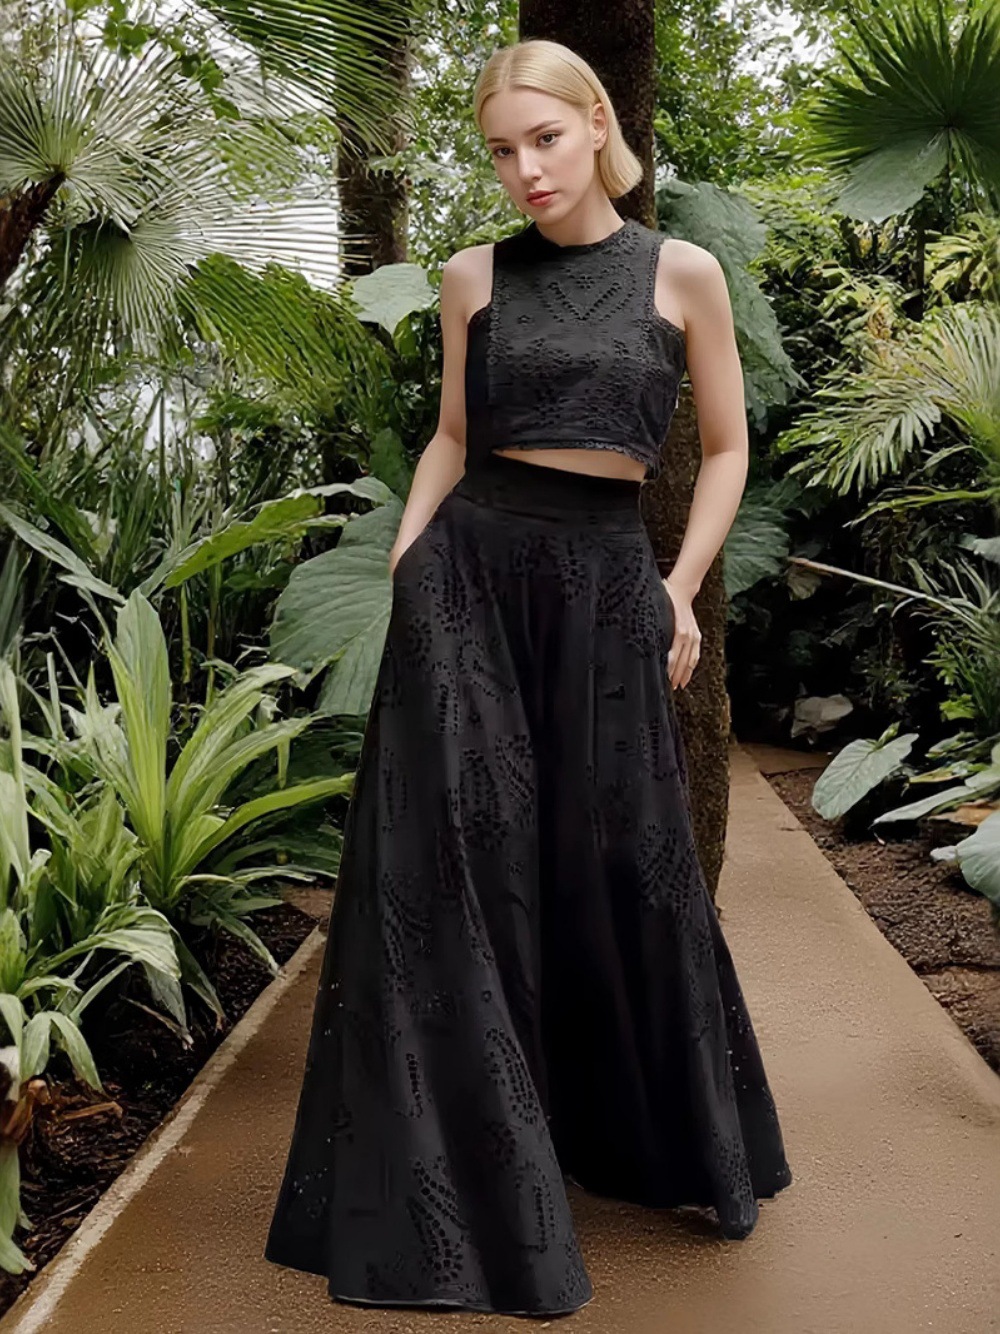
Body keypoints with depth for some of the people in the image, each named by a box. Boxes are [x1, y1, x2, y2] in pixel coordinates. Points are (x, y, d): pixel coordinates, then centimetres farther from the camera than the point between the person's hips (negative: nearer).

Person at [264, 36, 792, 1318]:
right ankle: (459, 1177, 9)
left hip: (605, 582, -1)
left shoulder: (682, 274, 3)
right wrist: (400, 572, 3)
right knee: (454, 853, -4)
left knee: (620, 863, 4)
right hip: (471, 569, 1)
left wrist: (681, 590, -1)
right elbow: (451, 440, 14)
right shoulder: (472, 277, 7)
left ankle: (676, 1144, 29)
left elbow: (725, 450, 8)